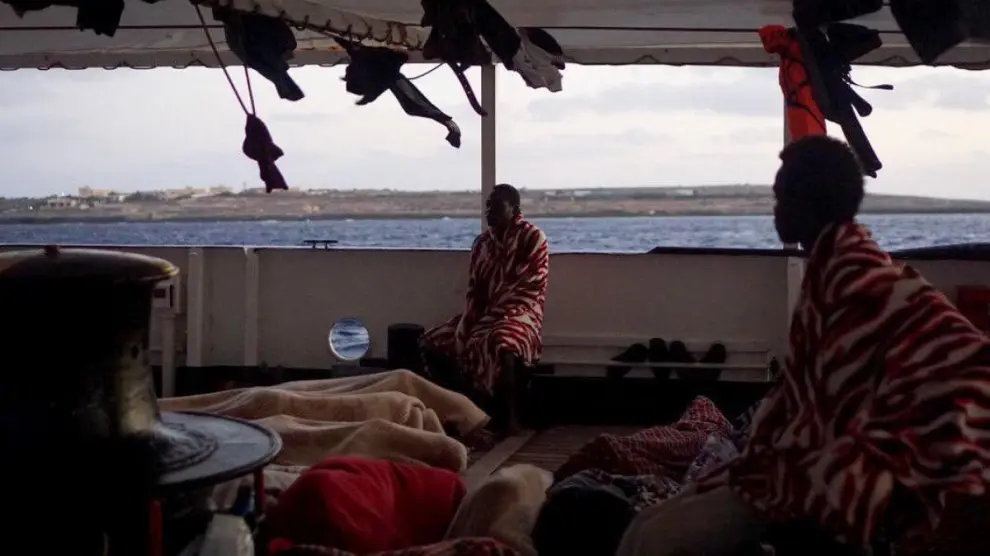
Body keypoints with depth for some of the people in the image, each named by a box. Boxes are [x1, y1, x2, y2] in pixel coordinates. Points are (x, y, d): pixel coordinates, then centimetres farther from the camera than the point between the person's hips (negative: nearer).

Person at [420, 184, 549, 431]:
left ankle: (506, 417, -26)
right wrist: (468, 321, -9)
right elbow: (474, 289, 10)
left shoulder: (533, 237, -8)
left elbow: (530, 289, -14)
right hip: (484, 313, 7)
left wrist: (496, 316, -20)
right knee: (432, 343, -7)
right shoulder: (482, 242, 12)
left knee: (501, 346, -40)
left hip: (519, 313, -7)